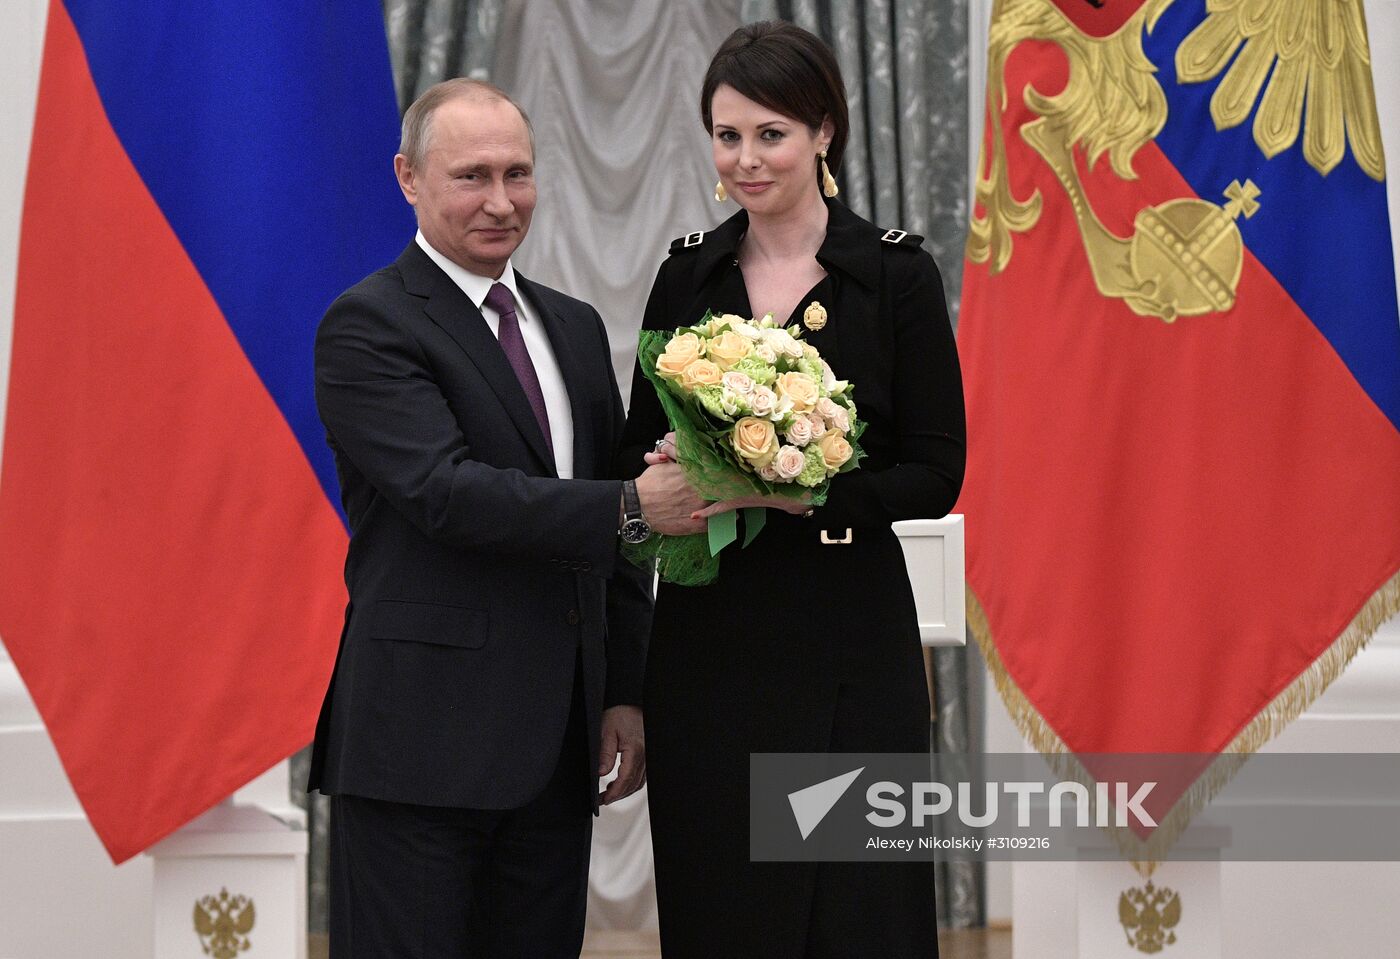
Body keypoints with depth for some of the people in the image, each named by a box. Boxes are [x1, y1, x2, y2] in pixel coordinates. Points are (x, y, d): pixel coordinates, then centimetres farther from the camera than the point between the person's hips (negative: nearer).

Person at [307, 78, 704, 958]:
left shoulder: (575, 327, 17)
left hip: (555, 747, 7)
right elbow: (445, 490, -19)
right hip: (424, 740, -7)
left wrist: (625, 691, 11)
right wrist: (629, 507, -24)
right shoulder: (368, 325, -6)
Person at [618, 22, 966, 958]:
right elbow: (639, 447, 12)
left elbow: (935, 474, -6)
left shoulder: (894, 273, -4)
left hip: (848, 638, -3)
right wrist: (670, 471, -11)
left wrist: (803, 492, -20)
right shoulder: (688, 274, 7)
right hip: (709, 635, 3)